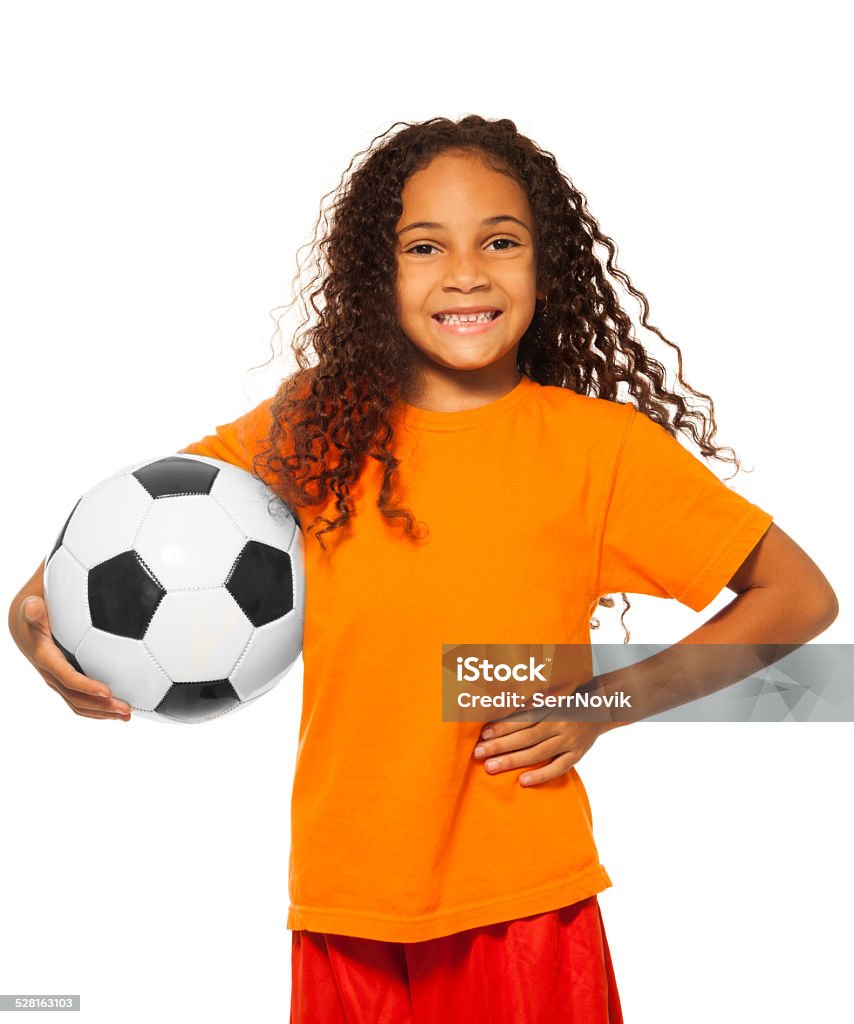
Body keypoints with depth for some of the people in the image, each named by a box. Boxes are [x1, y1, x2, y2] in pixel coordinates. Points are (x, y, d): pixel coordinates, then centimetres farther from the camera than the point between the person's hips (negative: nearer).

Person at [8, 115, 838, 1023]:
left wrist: (599, 707, -8)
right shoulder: (317, 426, -1)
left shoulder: (599, 442, -7)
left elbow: (800, 595, 0)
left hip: (526, 907, -2)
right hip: (342, 911, 2)